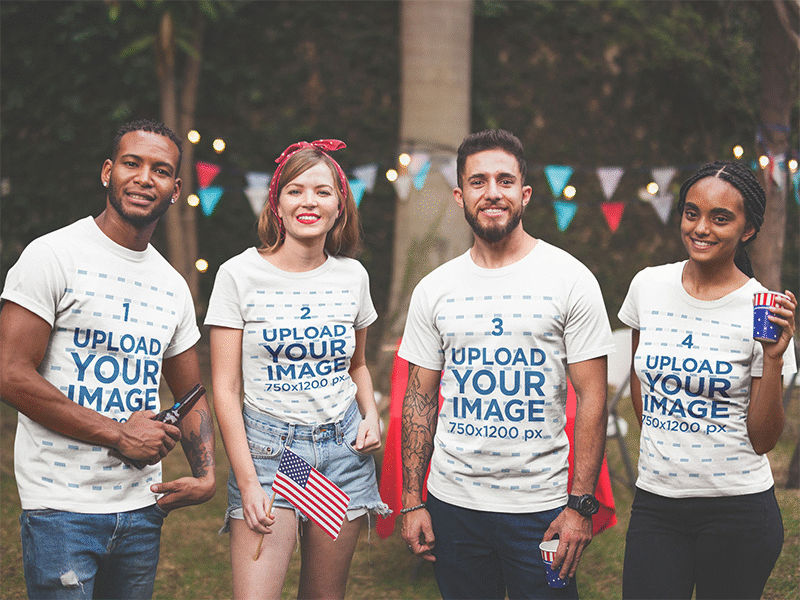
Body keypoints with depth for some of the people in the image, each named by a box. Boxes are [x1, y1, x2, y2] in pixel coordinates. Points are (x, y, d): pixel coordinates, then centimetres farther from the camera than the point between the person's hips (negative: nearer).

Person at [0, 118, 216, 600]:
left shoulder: (174, 288, 12)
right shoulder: (53, 256, -8)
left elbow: (192, 396, 20)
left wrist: (206, 475, 2)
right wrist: (119, 435, -13)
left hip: (142, 507, 6)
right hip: (62, 507, -6)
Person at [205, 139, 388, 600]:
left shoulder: (353, 276, 5)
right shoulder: (241, 275, -6)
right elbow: (225, 389, -6)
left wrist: (371, 415, 1)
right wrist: (247, 482, -12)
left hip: (343, 448, 4)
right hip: (268, 449, -3)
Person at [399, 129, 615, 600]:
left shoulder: (571, 279, -4)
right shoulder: (434, 290, 5)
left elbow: (592, 397, -5)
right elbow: (420, 400, 9)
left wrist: (581, 505, -11)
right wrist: (412, 501, 4)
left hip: (540, 508, -3)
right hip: (452, 503, 3)